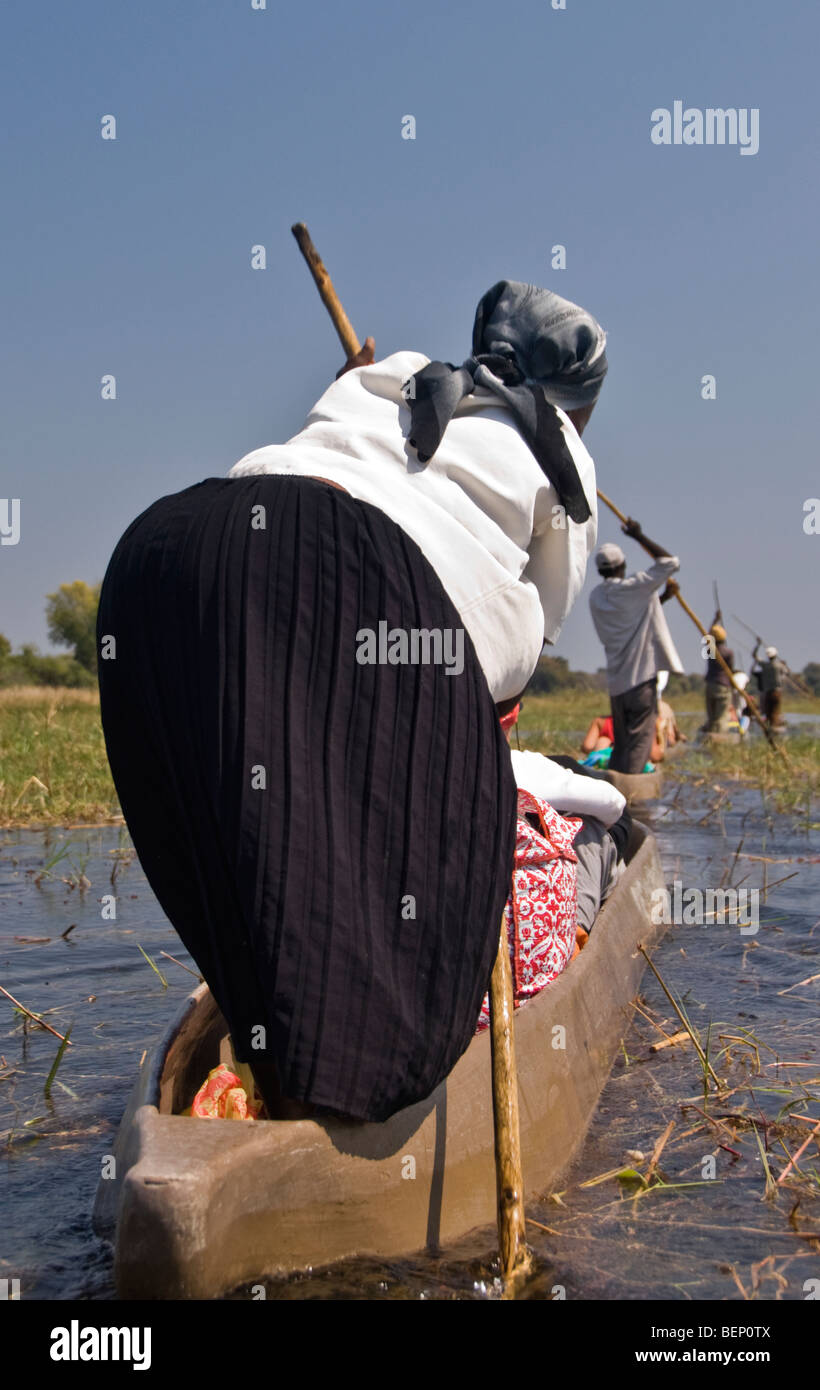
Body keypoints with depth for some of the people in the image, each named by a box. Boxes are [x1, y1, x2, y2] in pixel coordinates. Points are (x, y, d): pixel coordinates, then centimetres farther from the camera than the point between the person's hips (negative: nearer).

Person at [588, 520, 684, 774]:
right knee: (639, 740, -6)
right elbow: (670, 562, -8)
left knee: (621, 742, 13)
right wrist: (639, 536, -3)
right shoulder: (632, 588, -10)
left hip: (616, 680, 7)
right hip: (641, 676, -7)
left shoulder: (596, 597, 12)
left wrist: (661, 599, 21)